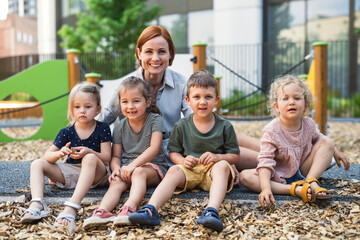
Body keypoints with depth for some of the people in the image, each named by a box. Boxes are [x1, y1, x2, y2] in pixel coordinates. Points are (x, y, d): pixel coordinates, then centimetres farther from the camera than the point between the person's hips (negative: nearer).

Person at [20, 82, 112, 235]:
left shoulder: (102, 129, -2)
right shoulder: (67, 132, 4)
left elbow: (106, 157, -8)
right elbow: (46, 157, 2)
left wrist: (89, 152, -29)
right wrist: (59, 153, -23)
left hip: (96, 174, -4)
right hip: (70, 172, 4)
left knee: (90, 159, -37)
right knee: (37, 164, -8)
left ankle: (72, 207, -50)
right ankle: (37, 204, -33)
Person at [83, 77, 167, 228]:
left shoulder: (155, 120, -1)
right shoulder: (120, 127, 9)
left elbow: (154, 148, -12)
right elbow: (115, 156, 9)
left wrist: (133, 165, -23)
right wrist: (116, 169, -16)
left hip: (152, 166, -3)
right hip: (126, 168, 3)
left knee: (139, 173, -36)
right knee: (116, 182, -29)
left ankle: (129, 208, -58)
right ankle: (102, 211, -52)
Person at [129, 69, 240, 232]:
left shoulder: (225, 127, 3)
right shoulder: (181, 126, 6)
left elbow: (234, 155, 6)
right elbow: (173, 152, 10)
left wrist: (217, 157, -14)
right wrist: (183, 160, -12)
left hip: (213, 169, -1)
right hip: (189, 170, 1)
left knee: (222, 166, -32)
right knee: (174, 171, -28)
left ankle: (212, 211, -52)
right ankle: (151, 210, -47)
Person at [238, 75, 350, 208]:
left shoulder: (308, 124, -7)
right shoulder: (271, 131, -23)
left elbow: (318, 139, 19)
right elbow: (265, 162, -29)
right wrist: (266, 188, -41)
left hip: (301, 171, 4)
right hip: (278, 177, -4)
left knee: (327, 142, -6)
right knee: (244, 176, -30)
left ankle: (311, 181, -21)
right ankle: (294, 189, -37)